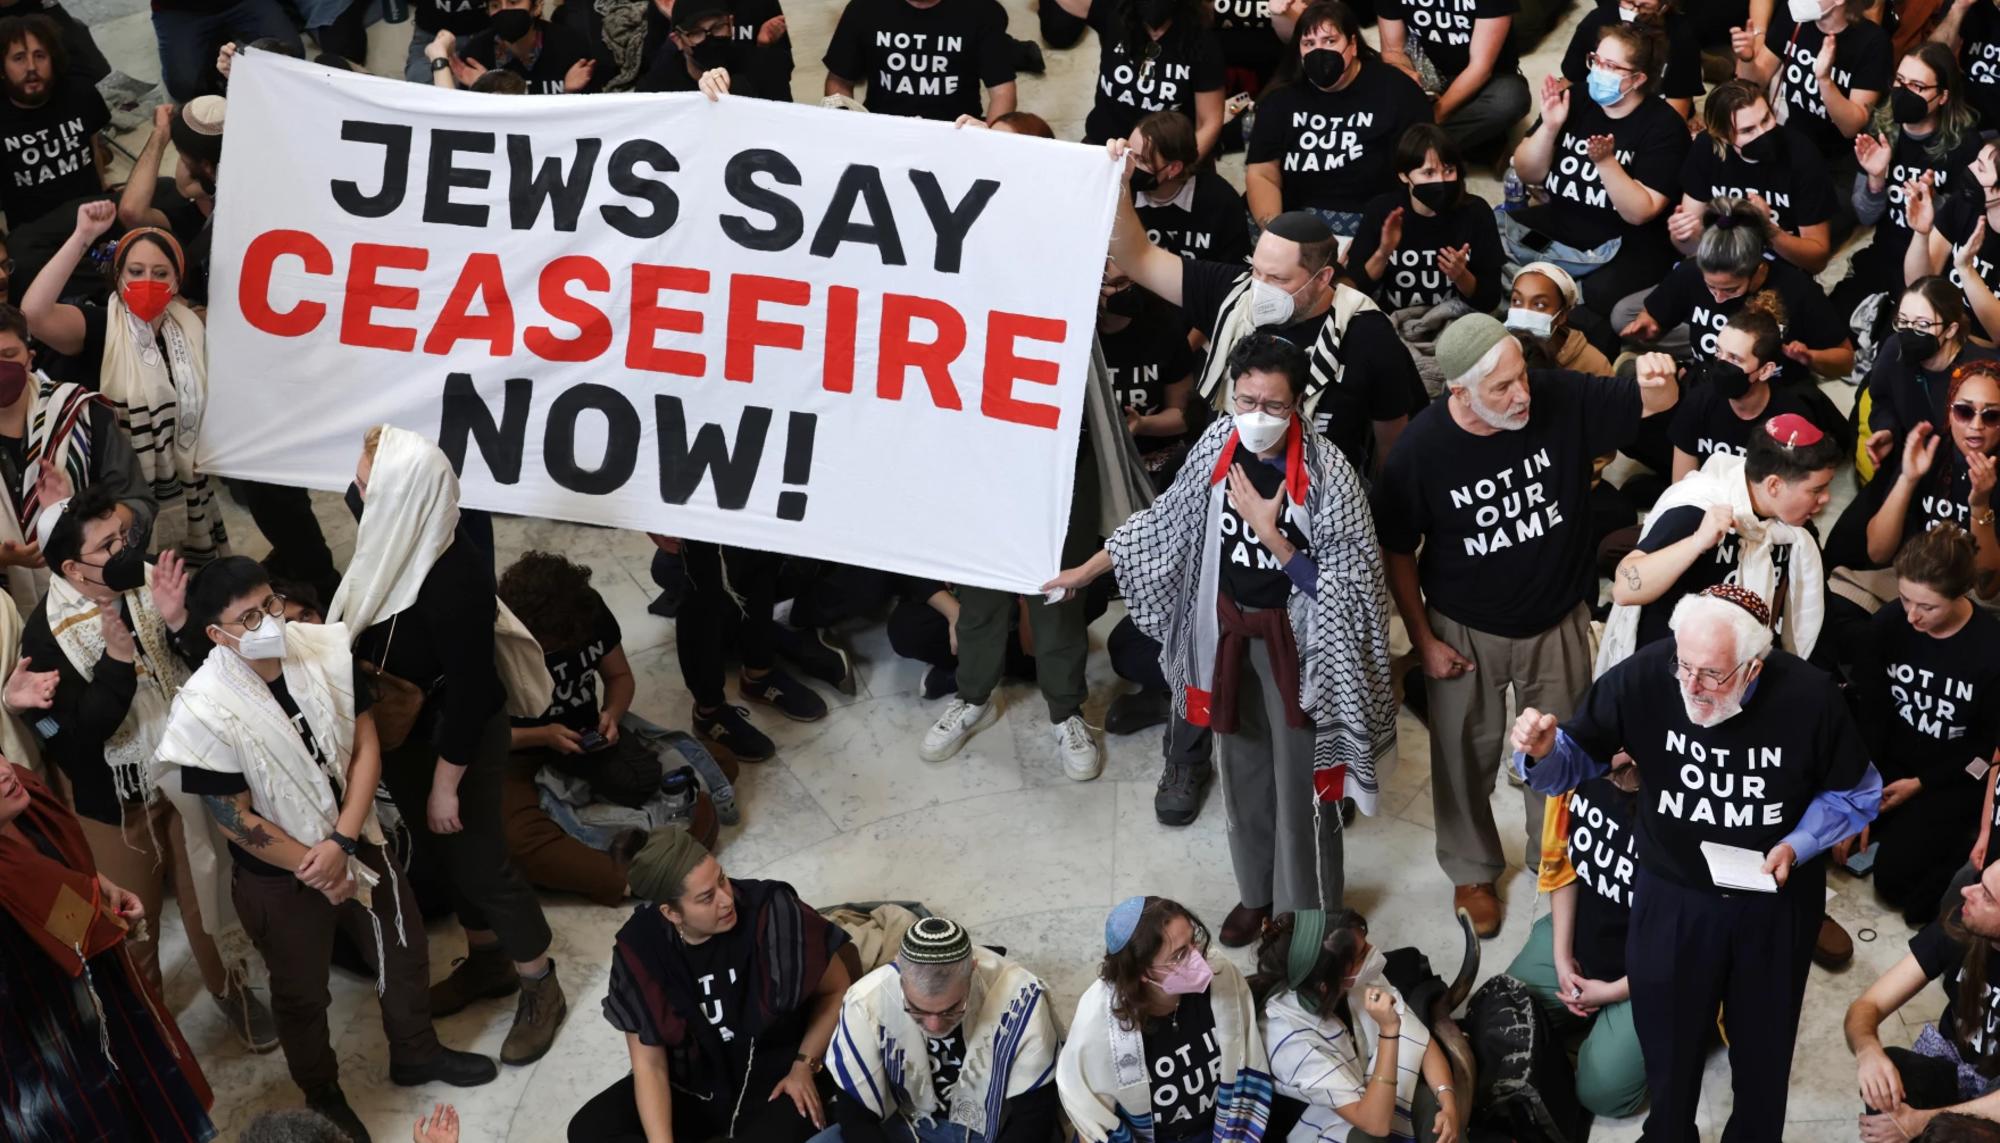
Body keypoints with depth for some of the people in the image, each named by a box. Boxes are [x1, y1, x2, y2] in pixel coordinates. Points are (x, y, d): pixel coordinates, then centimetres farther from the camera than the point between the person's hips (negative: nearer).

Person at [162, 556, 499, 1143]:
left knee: (405, 948, 23)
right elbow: (235, 821, -20)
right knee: (302, 994, 18)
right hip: (279, 876, -4)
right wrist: (315, 869, -13)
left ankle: (415, 1052, 51)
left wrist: (340, 842, -20)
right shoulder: (205, 712, -28)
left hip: (356, 841, 4)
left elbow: (366, 747, -10)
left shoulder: (327, 650, -16)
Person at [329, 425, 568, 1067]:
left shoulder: (454, 577, -34)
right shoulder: (394, 547, -11)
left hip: (457, 742, -8)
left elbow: (469, 686, -27)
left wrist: (447, 781, -19)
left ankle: (541, 988, 29)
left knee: (478, 861, 8)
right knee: (441, 856, 23)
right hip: (402, 737, 8)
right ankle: (486, 961, 45)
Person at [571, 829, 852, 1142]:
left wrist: (805, 1066, -14)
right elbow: (650, 1064, -11)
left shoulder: (774, 913, -21)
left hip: (775, 1078, -3)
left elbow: (837, 991, -4)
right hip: (694, 1085, 3)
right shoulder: (640, 948, -15)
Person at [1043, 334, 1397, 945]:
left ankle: (1305, 911, 23)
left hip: (1293, 638, -5)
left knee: (1299, 780, 5)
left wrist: (1269, 533, -29)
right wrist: (1088, 569, 12)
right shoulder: (1217, 446, -9)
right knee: (1243, 769, 20)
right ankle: (1257, 890, 40)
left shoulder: (1327, 474, -25)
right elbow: (1166, 520, 7)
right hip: (1229, 630, 5)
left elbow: (1338, 587, -21)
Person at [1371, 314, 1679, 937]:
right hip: (1465, 630, -1)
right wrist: (1423, 640, -6)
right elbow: (1397, 551, -11)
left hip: (1557, 622, 2)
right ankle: (1472, 870, 43)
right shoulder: (1420, 450, -25)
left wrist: (1658, 379, -38)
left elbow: (1657, 404, -12)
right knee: (1467, 757, 18)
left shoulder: (1563, 400, -22)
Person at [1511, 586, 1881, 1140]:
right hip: (1673, 897, 0)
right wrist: (1543, 752, -37)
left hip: (1776, 901, 0)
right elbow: (1578, 759, -14)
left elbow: (1855, 794, -6)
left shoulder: (1809, 697, -24)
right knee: (1667, 1039, 19)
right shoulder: (1643, 677, -26)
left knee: (1763, 1042, 23)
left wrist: (1797, 846, -21)